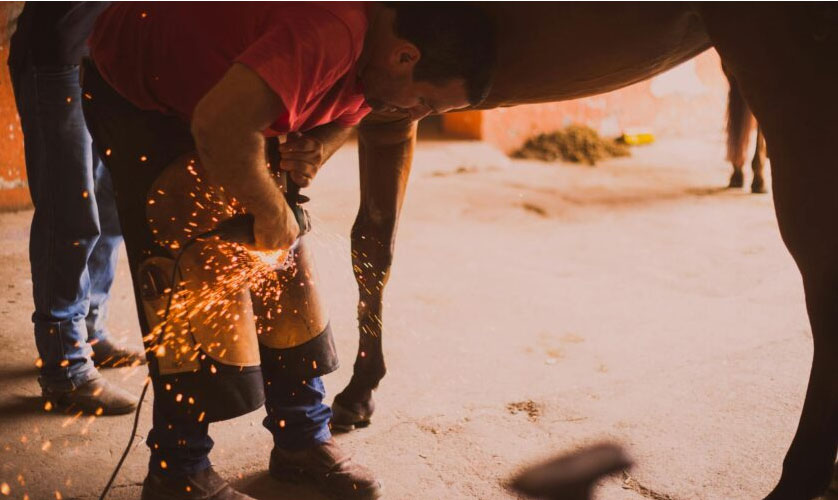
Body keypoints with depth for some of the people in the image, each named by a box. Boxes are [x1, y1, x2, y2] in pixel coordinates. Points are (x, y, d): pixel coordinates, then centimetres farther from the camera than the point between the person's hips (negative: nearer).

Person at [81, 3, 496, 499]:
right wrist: (271, 210, -31)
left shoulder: (373, 54, -9)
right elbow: (220, 126, -47)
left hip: (211, 86, 9)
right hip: (133, 89, -8)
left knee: (283, 257, 4)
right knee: (198, 269, -13)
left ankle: (303, 439, 15)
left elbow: (342, 114, 11)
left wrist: (318, 147, -12)